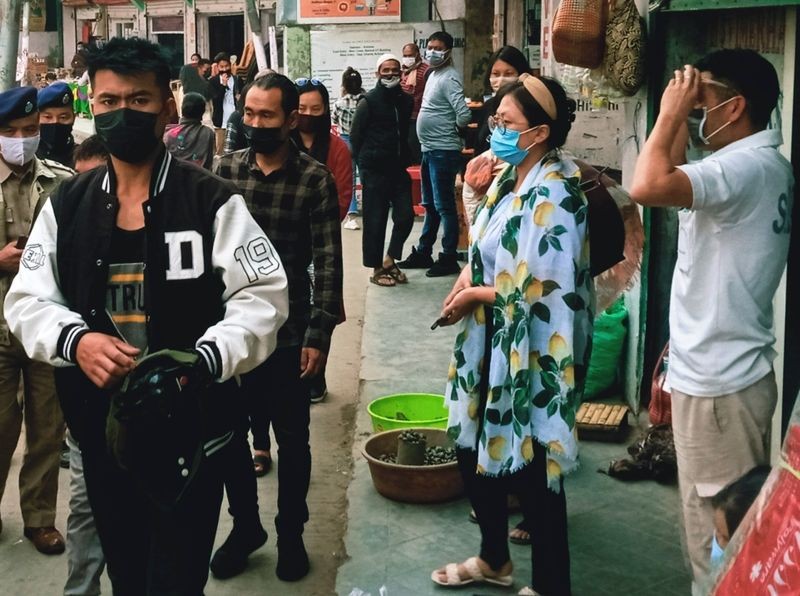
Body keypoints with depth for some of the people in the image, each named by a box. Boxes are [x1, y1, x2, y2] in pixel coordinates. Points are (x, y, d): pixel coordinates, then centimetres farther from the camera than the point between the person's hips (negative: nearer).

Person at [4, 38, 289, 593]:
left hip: (190, 425, -4)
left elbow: (262, 297, -11)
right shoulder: (66, 205, 4)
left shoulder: (214, 202, -9)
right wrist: (74, 340, -17)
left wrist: (205, 360, -28)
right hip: (99, 424, 5)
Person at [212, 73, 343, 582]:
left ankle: (291, 533, 31)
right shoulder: (224, 169, 1)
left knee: (291, 439, 11)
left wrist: (319, 335, -14)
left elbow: (328, 262, -9)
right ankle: (245, 525, 35)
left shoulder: (316, 179, -7)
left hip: (287, 331, -3)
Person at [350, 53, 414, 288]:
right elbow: (356, 136, -2)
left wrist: (405, 159, 12)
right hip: (374, 170, -5)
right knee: (375, 220, 0)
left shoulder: (406, 100, 9)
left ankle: (389, 261, 20)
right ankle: (377, 269, 12)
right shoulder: (368, 102, -4)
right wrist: (364, 163, -2)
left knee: (405, 216, 1)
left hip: (399, 169, 5)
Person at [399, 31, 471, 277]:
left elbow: (464, 115, -24)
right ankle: (423, 252, 27)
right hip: (429, 149, 10)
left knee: (444, 206, -3)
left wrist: (451, 129, -7)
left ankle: (449, 258, 5)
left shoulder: (449, 78, -15)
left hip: (443, 151, -10)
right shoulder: (433, 74, 13)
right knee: (430, 205, 17)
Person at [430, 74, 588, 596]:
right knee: (474, 450, 19)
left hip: (531, 353, -9)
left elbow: (538, 287, -25)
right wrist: (467, 275, -2)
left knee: (530, 468, 3)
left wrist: (474, 294, -12)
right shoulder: (511, 178, 7)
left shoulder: (552, 194, -22)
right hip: (491, 344, 10)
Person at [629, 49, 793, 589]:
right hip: (723, 371, 10)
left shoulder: (746, 166, -22)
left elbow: (648, 188, -37)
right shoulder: (754, 163, 11)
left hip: (719, 382, -10)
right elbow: (673, 183, 19)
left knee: (717, 534, 2)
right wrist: (679, 119, 6)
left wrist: (670, 114, -21)